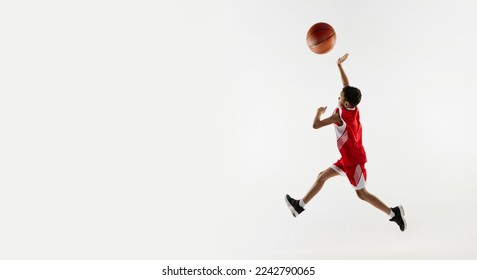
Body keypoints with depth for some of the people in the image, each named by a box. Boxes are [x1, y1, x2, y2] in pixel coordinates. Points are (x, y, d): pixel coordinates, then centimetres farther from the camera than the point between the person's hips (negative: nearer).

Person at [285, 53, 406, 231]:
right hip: (348, 158, 9)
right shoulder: (354, 109, -2)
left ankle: (394, 213, 9)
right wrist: (339, 65, 12)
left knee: (362, 193, 0)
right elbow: (347, 86, 9)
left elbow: (316, 125, -24)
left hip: (354, 160, -9)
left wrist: (319, 112, -4)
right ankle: (299, 205, 16)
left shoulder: (339, 115, -24)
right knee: (322, 176, 10)